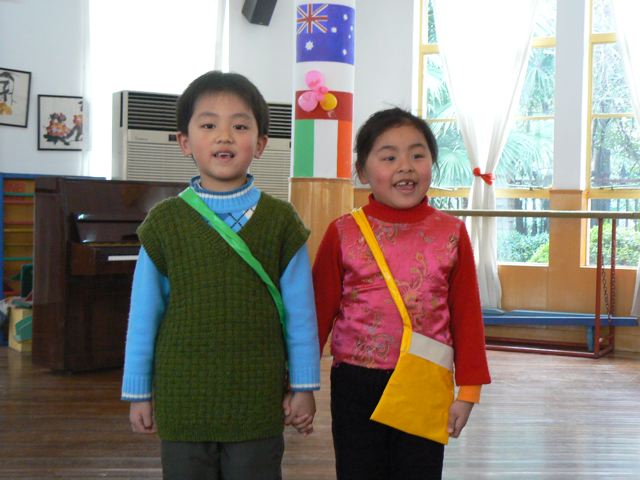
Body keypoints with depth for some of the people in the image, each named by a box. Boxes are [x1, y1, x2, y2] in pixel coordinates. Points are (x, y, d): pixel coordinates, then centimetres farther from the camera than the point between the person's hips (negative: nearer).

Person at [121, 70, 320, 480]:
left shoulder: (280, 221, -2)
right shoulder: (165, 222, -1)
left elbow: (300, 313, 2)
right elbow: (144, 315, 4)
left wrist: (304, 387, 3)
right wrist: (138, 392, 6)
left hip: (258, 403, 0)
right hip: (182, 401, 1)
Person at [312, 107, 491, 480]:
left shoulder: (451, 233, -1)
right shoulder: (344, 233, -3)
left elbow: (467, 314, 1)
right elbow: (319, 311, 0)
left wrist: (469, 388, 1)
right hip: (356, 385, 0)